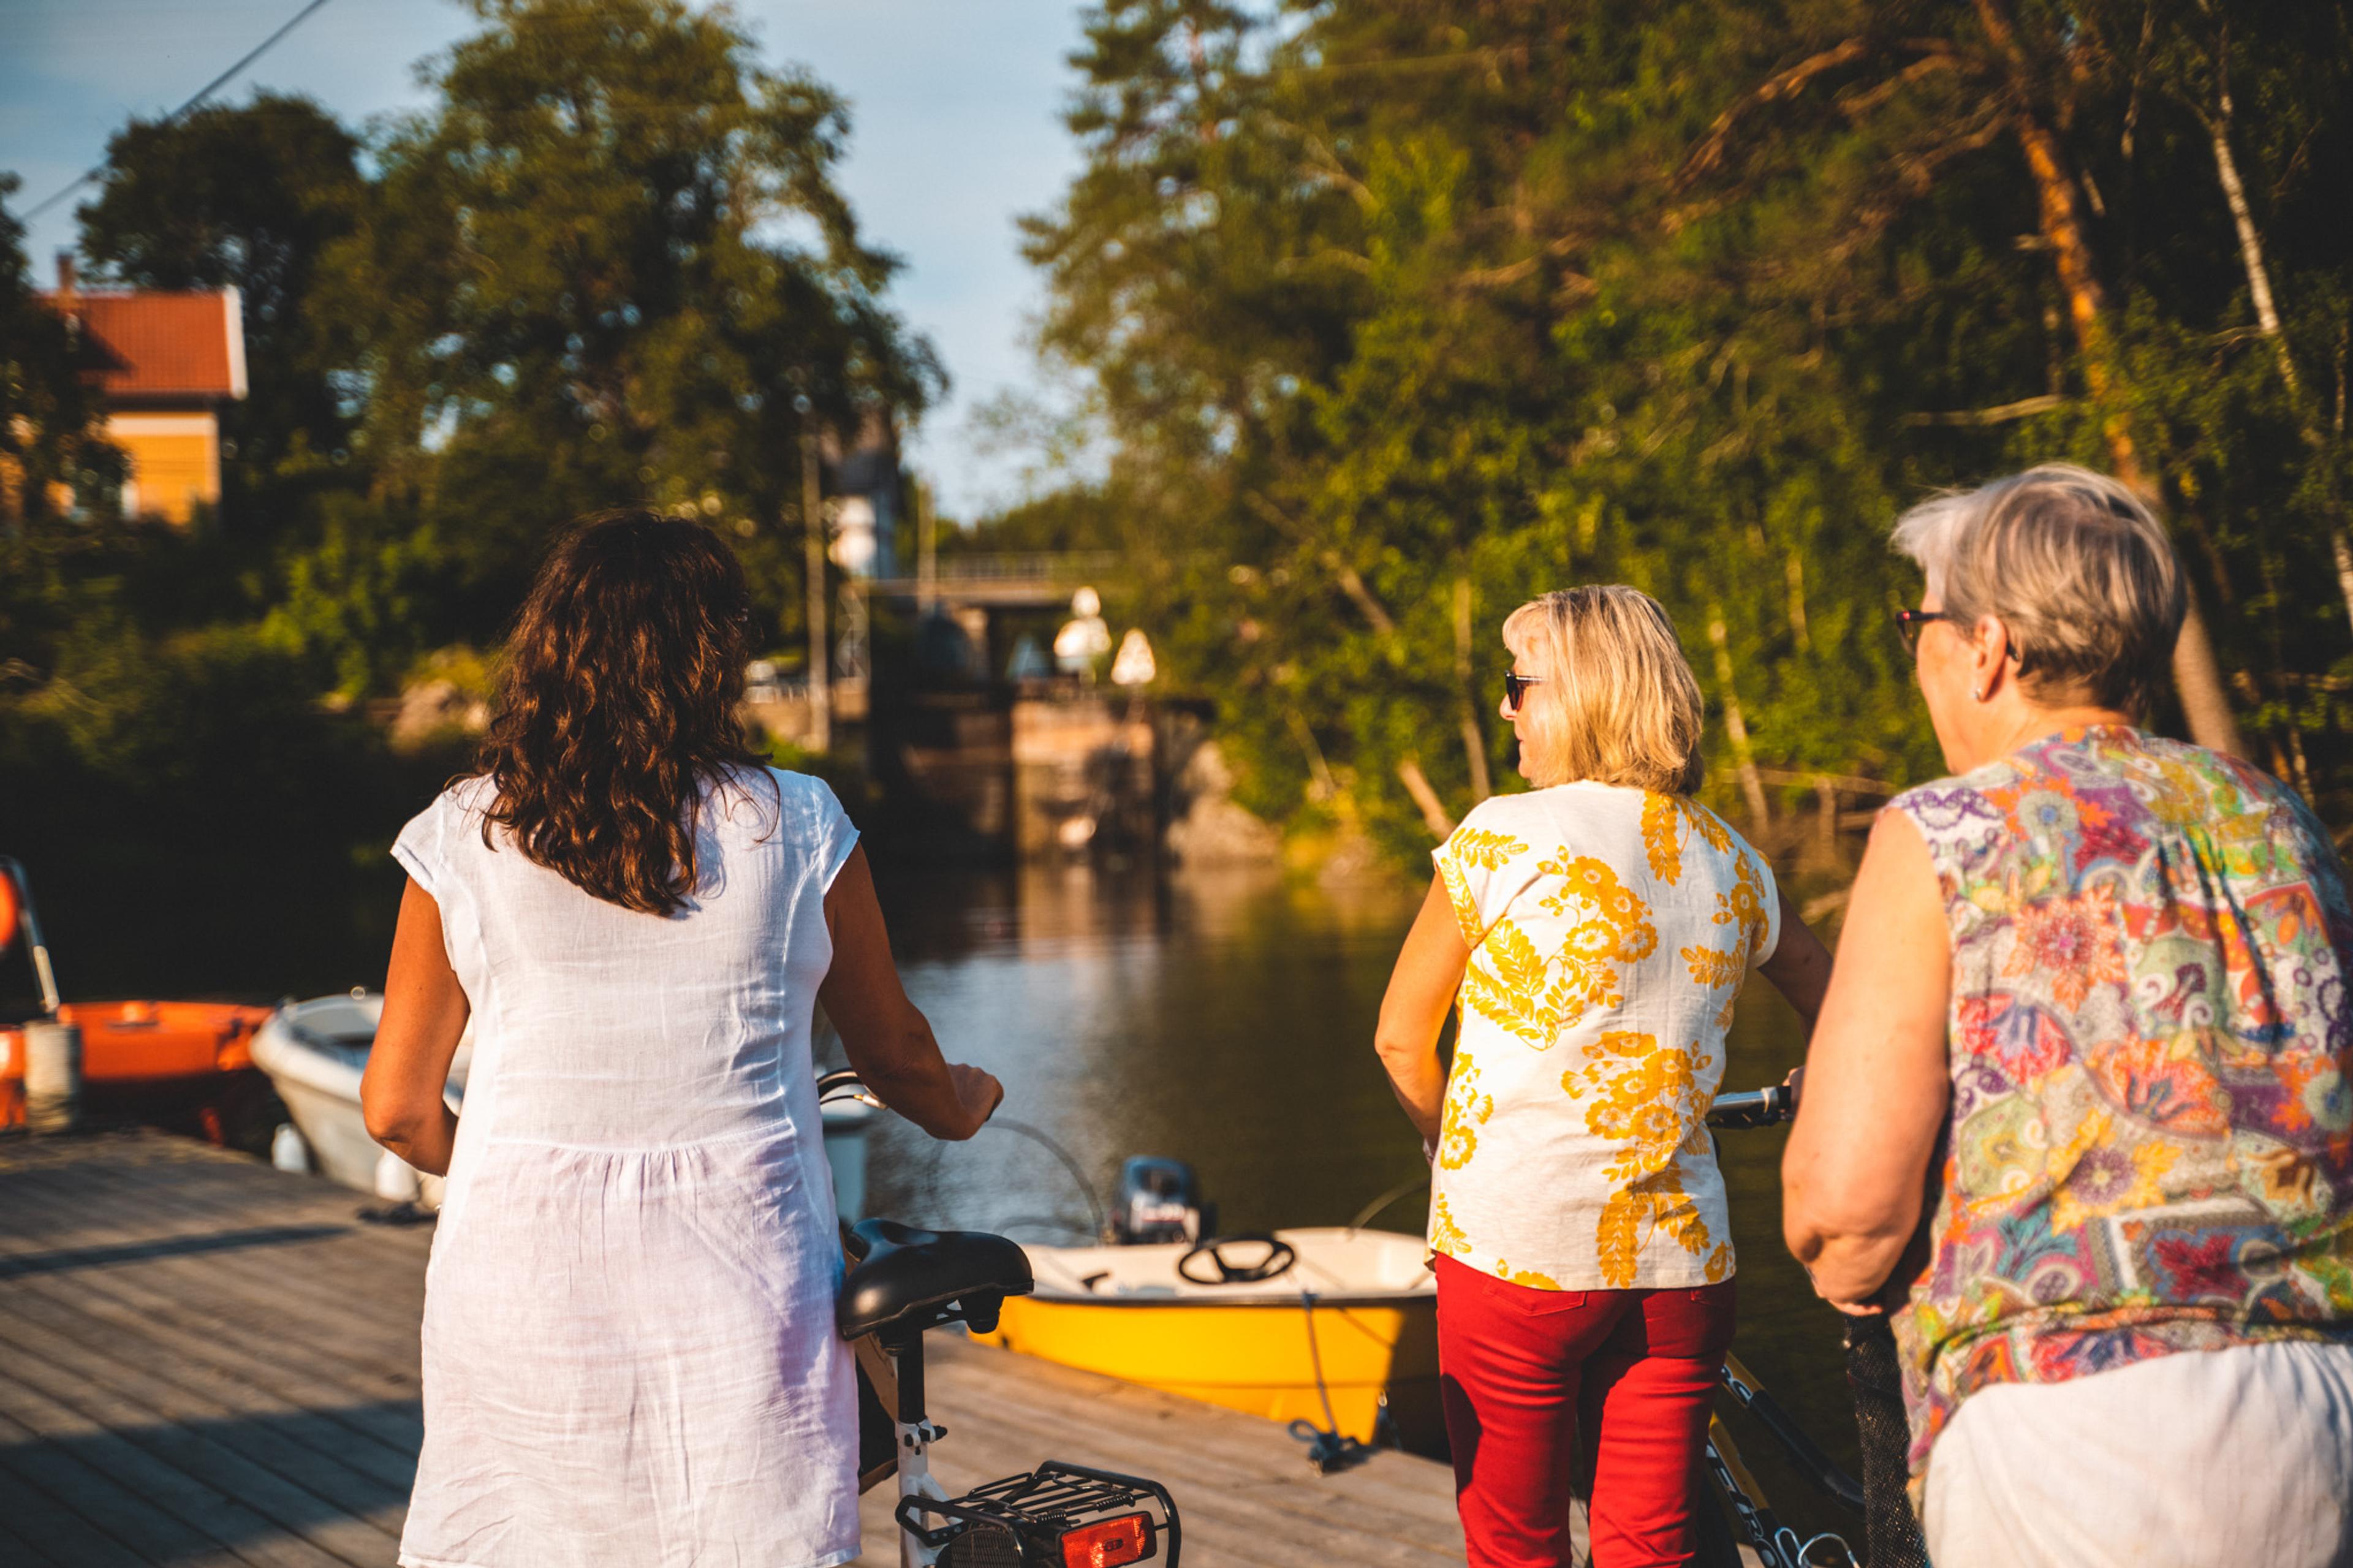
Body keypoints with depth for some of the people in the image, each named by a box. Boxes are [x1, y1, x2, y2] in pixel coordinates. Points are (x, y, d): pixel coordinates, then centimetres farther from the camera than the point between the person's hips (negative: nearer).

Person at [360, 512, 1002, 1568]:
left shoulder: (465, 837, -1)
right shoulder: (795, 828, -2)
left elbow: (397, 1109, 5)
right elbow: (893, 1054, 11)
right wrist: (960, 1105, 34)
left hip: (520, 1282, 1)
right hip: (738, 1285, -1)